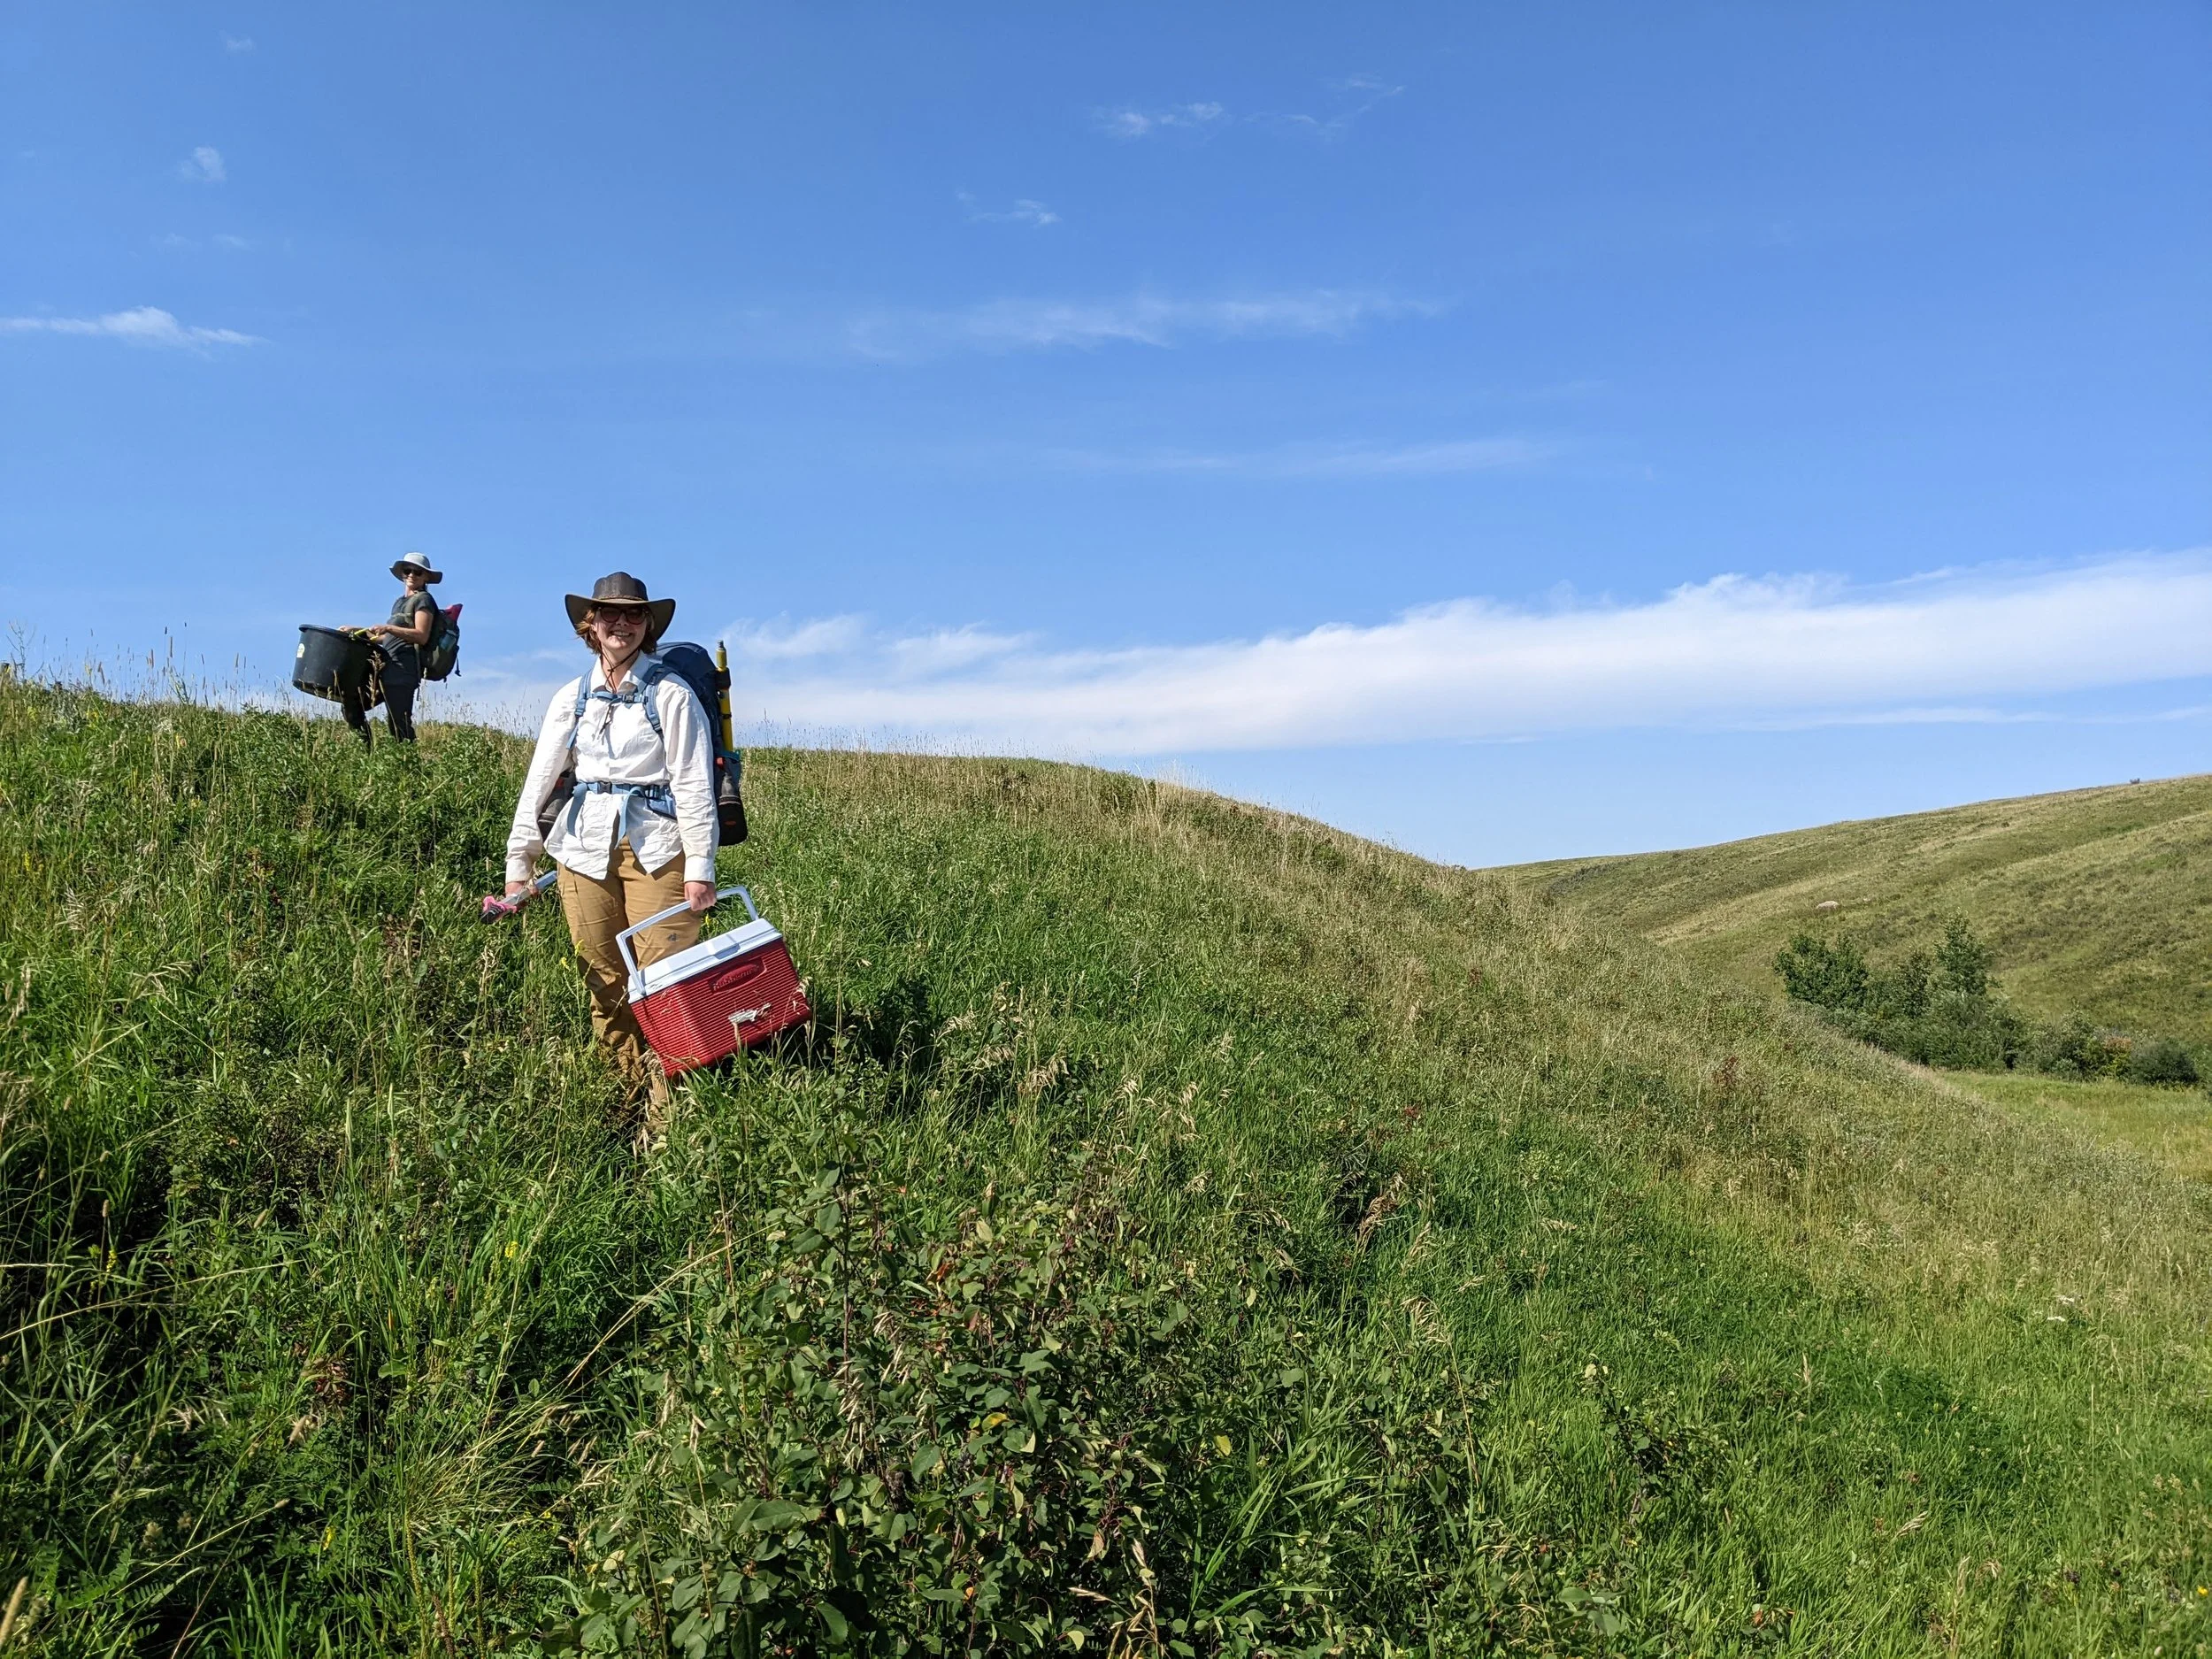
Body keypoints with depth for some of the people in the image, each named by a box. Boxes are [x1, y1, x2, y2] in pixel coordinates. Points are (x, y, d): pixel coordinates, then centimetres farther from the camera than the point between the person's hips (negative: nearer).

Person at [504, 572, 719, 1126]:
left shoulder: (671, 693, 0)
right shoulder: (571, 698, 12)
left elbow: (694, 783, -5)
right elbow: (539, 780, 11)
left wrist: (700, 866, -12)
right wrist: (519, 861, 6)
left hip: (656, 846, -4)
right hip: (585, 847, 4)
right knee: (605, 986, 5)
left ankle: (665, 1121, -2)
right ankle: (629, 1097, 17)